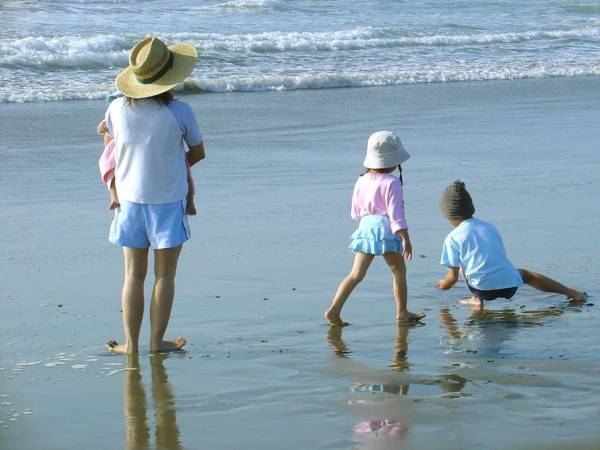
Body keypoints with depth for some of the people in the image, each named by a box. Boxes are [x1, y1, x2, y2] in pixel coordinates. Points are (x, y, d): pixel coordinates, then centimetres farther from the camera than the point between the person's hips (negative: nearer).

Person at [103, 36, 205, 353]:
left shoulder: (118, 109, -8)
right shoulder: (179, 112, -15)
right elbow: (198, 152, 0)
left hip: (130, 199, 3)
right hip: (168, 200, -3)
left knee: (134, 275, 10)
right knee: (164, 276, 7)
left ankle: (131, 343, 13)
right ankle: (157, 341, 11)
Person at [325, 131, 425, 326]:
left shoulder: (361, 181, 9)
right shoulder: (391, 183, -10)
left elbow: (355, 213, 17)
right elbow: (396, 214, -13)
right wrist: (406, 239, -10)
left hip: (365, 228, 6)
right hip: (385, 230, -6)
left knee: (356, 274, 3)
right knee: (399, 271, 12)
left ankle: (334, 309, -10)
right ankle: (402, 313, 18)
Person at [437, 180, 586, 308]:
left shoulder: (453, 238, 0)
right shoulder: (490, 227, 17)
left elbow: (453, 278, 0)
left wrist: (442, 284, 22)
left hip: (484, 289, -5)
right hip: (511, 286, 5)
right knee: (525, 274, 36)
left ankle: (477, 298, 8)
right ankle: (571, 293, 31)